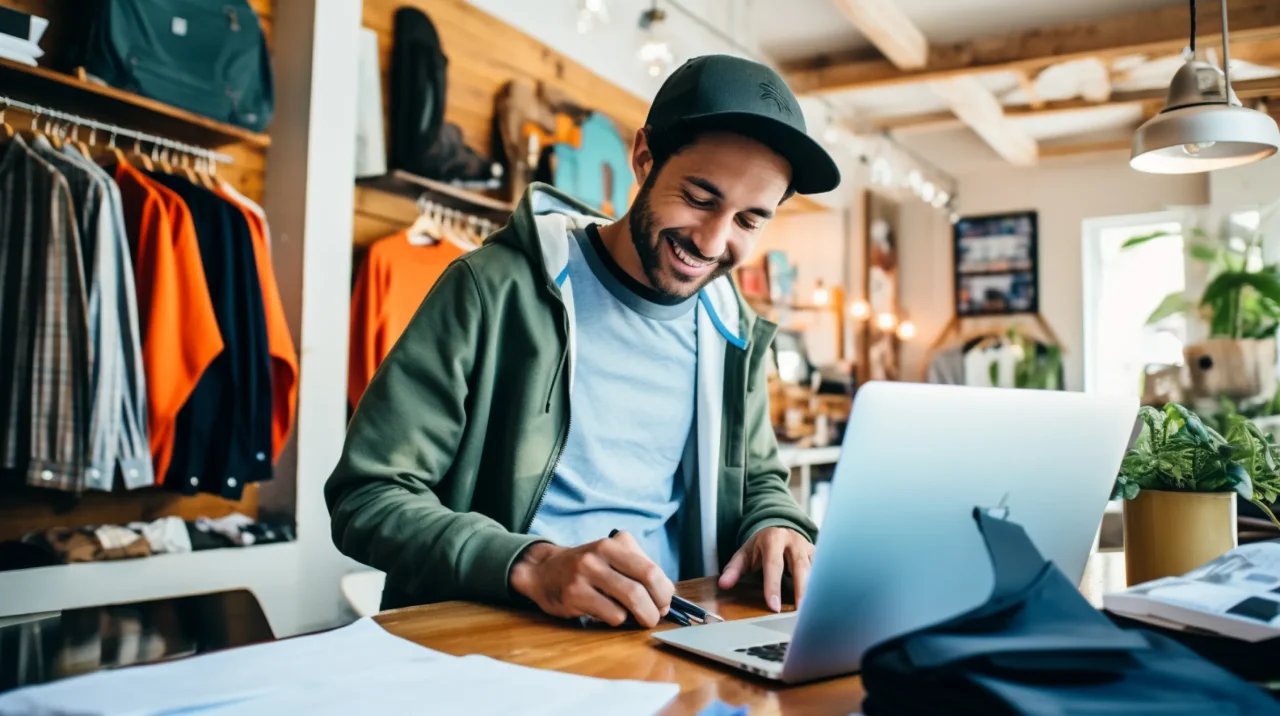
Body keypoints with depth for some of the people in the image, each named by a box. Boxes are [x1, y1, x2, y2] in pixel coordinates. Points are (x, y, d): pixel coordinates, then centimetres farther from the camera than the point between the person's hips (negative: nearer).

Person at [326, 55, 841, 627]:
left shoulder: (732, 331, 6)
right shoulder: (497, 289, -11)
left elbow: (760, 479, 19)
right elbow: (368, 496, -12)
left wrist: (777, 525, -5)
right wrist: (532, 565, -28)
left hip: (672, 638, 4)